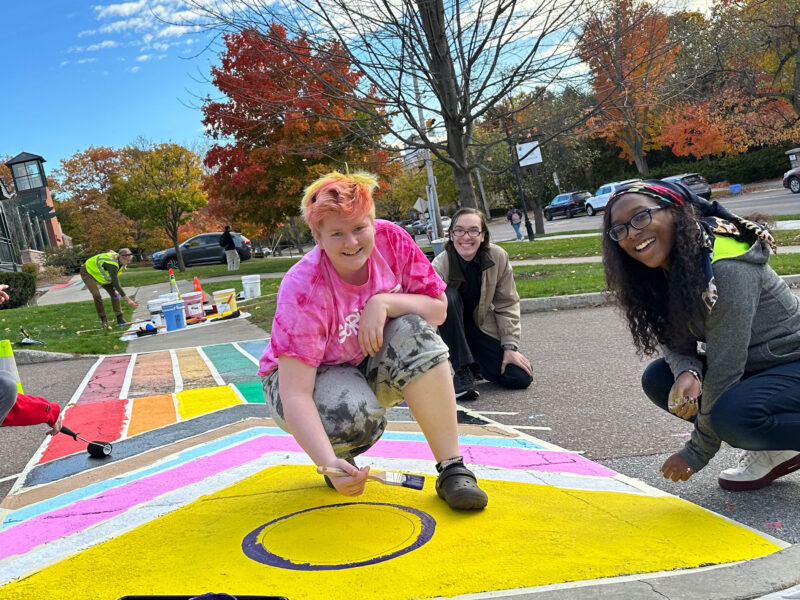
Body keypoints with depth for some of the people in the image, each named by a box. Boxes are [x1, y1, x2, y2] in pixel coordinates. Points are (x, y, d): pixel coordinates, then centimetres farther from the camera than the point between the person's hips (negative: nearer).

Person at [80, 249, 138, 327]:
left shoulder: (120, 262, -16)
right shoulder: (112, 264, -41)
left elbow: (116, 277, -1)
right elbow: (116, 284, -44)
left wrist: (116, 289, -18)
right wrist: (128, 299, -44)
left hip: (100, 273, 8)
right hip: (88, 272, -8)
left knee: (114, 293, -5)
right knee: (96, 295, -22)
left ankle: (120, 318, 0)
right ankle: (103, 320, -6)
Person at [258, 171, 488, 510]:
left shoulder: (390, 239, -18)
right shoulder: (303, 291, -30)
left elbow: (439, 309, -12)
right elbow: (295, 393, -35)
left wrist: (384, 303, -30)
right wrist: (329, 463, -48)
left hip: (370, 366, 4)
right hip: (311, 375, -3)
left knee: (415, 333, -27)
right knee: (352, 414, -36)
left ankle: (452, 468, -23)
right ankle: (339, 453, 5)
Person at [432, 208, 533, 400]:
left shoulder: (498, 257, -16)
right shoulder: (440, 265, -25)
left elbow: (507, 304, -6)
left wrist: (510, 347, -10)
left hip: (483, 324, 2)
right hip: (452, 324, -2)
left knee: (521, 378, -14)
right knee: (448, 296, -36)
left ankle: (476, 363, 16)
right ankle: (462, 371, -25)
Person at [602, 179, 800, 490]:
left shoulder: (726, 269, -28)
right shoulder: (668, 272, -2)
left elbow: (723, 369, -26)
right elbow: (673, 339, 1)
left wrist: (696, 454, -17)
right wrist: (686, 372, -24)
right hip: (752, 368, 9)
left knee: (733, 413, -34)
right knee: (658, 378, -4)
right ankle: (770, 450, 3)